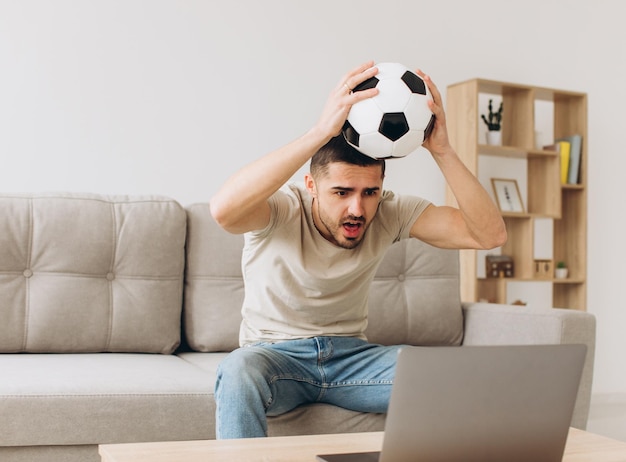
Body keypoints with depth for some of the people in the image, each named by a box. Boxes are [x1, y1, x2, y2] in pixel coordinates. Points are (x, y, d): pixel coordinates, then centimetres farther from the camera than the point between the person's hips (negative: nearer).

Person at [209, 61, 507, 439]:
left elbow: (490, 234, -18)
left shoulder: (390, 213, -9)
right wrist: (321, 132, -48)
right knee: (240, 369, -38)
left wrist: (442, 151, -30)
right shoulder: (282, 210, -19)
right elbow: (224, 209, -44)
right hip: (276, 354, -2)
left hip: (350, 354, 3)